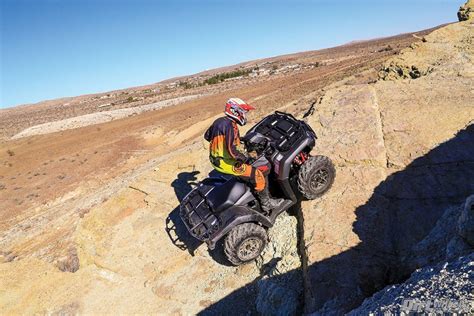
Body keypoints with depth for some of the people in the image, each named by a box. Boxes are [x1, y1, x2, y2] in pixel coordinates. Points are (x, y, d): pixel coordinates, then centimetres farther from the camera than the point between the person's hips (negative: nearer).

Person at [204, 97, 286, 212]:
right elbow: (232, 151, -31)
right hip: (225, 163, -10)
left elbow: (207, 136, 19)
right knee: (259, 176, -5)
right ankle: (266, 203, 9)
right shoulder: (230, 126, -23)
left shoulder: (219, 121, 5)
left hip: (215, 158, 10)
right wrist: (246, 158, -17)